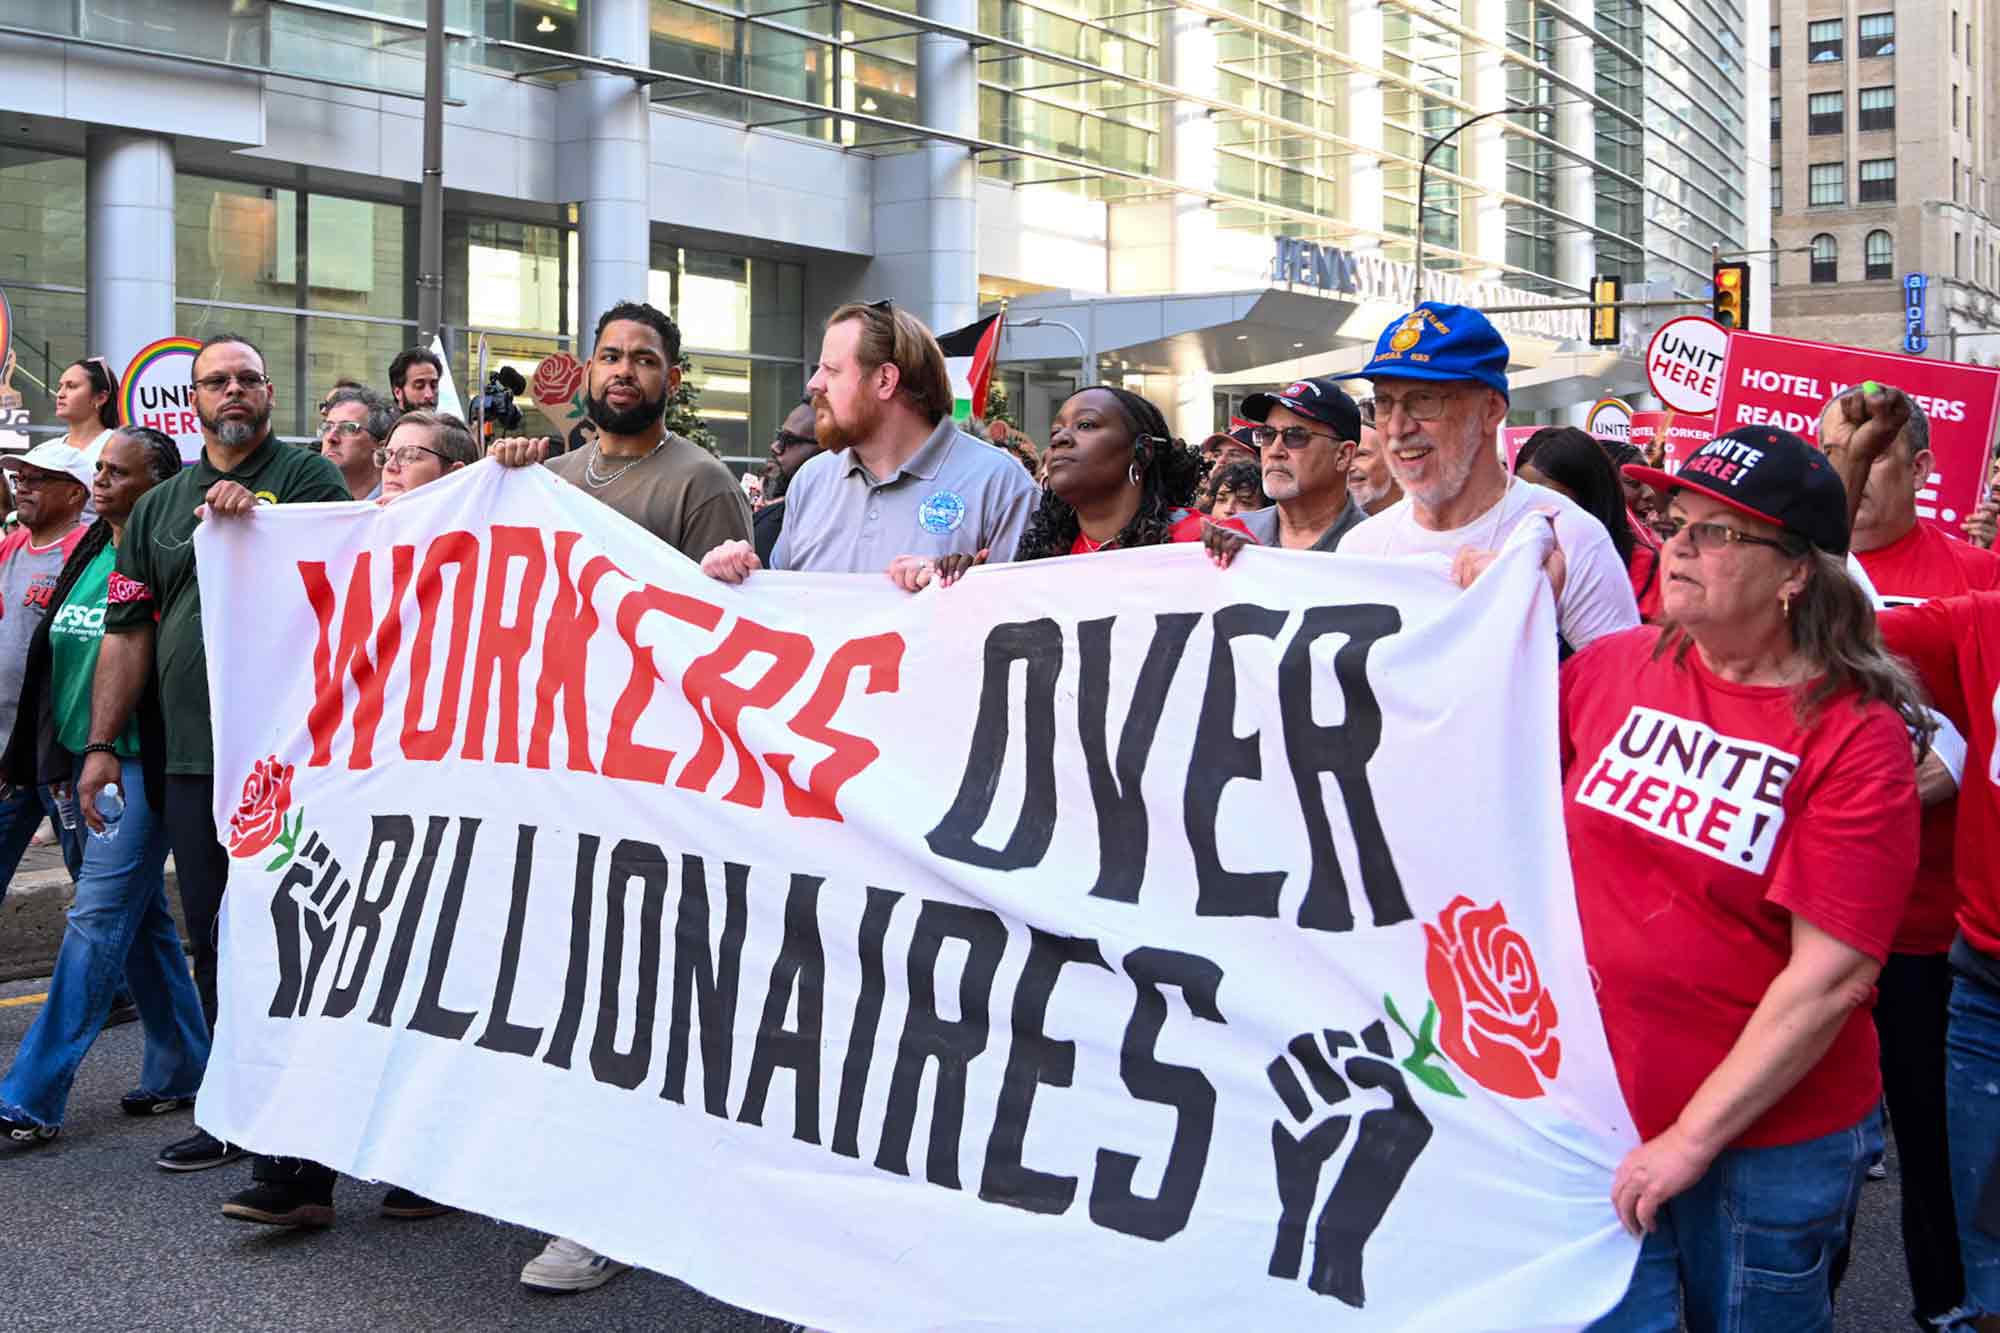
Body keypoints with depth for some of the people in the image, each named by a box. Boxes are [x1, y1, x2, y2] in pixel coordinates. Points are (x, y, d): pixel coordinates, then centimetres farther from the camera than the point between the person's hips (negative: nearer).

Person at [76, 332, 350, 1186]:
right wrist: (102, 743, 11)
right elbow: (129, 632, 16)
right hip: (190, 758, 6)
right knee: (214, 936, 12)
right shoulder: (158, 507, 18)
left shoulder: (307, 476, 4)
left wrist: (253, 518, -21)